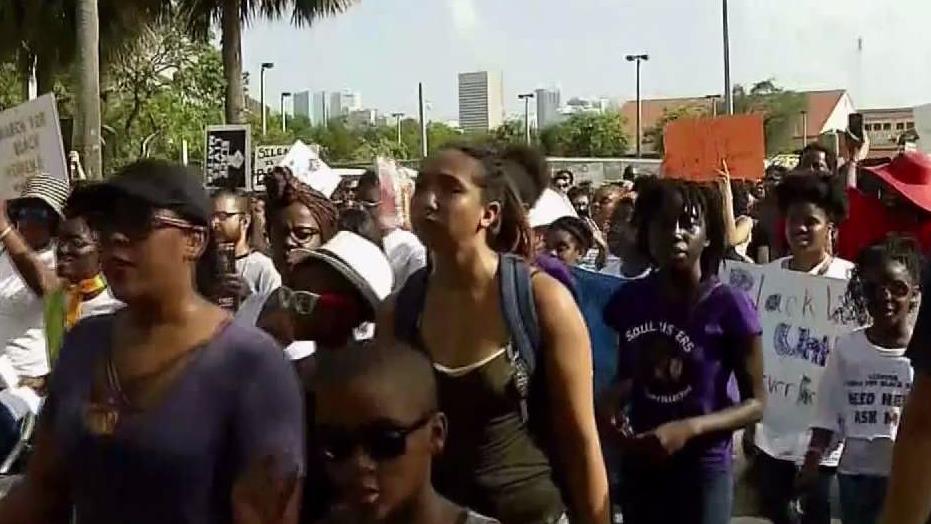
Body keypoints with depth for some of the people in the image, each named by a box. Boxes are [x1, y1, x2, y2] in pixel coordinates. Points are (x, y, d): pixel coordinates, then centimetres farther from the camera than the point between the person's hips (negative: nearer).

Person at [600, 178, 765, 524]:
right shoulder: (630, 300, -1)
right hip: (638, 466, 4)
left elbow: (755, 403, -8)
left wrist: (689, 429, -21)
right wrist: (610, 403, -7)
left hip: (703, 470, -4)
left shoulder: (729, 306, -13)